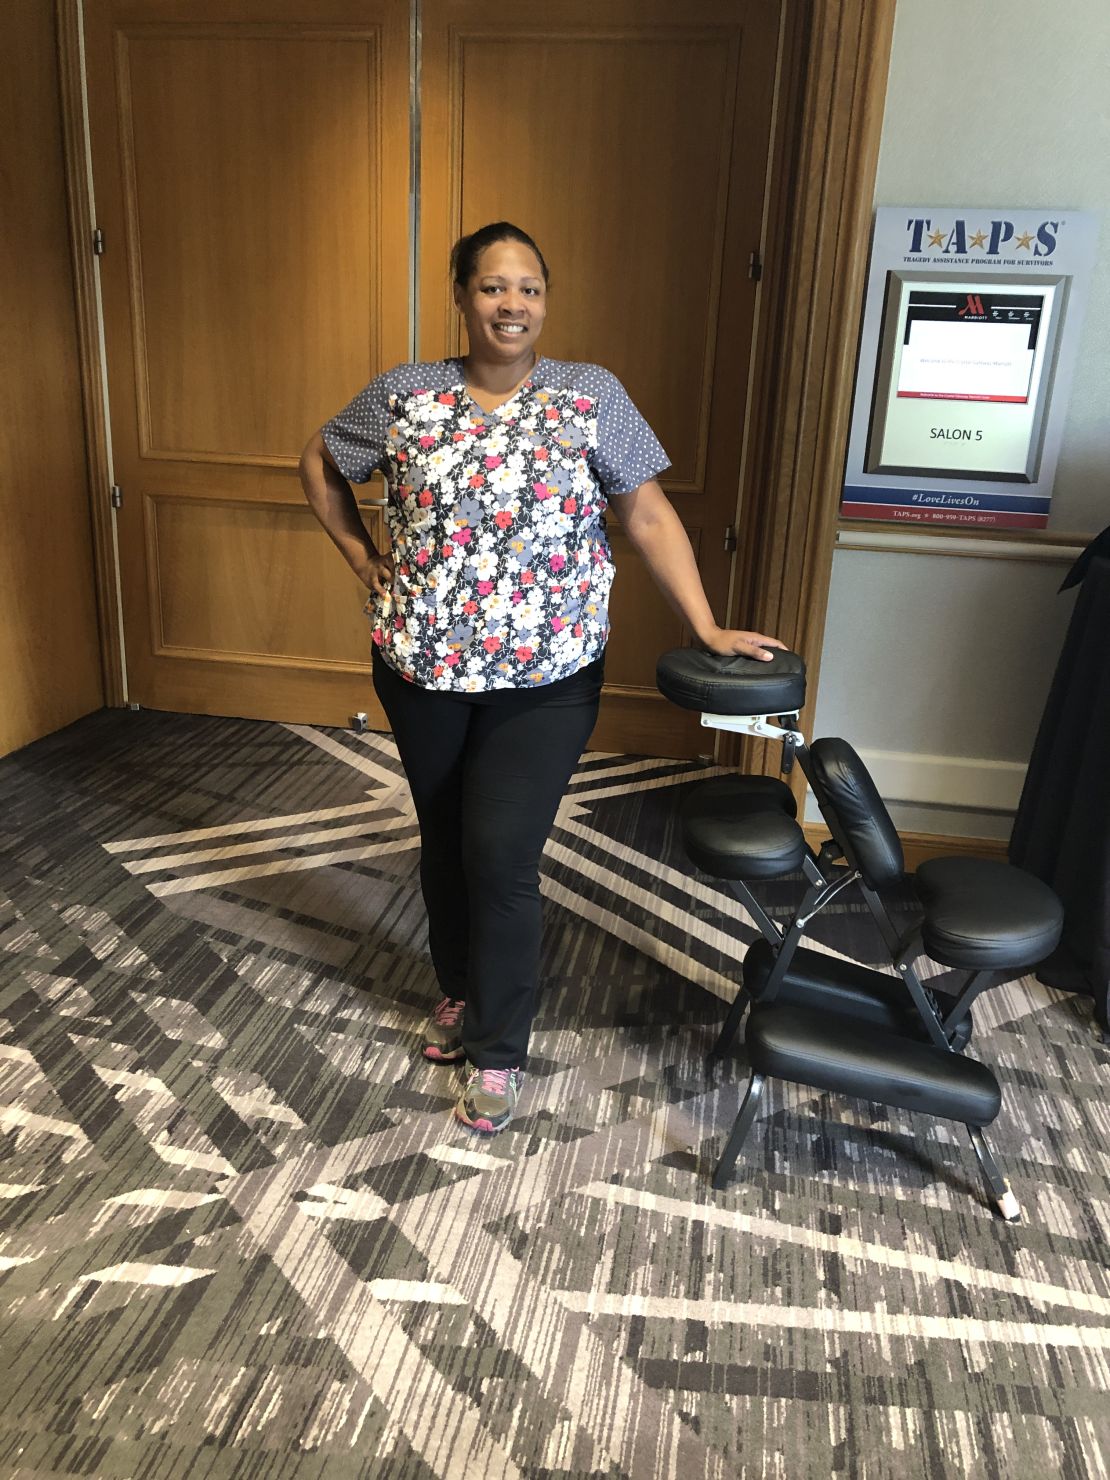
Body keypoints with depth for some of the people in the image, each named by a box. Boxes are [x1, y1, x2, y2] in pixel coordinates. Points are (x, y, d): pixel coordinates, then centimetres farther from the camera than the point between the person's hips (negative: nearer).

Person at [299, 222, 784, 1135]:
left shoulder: (594, 398, -4)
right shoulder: (405, 396, 1)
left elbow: (649, 516, -4)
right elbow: (321, 465, 15)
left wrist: (708, 630, -9)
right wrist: (362, 558, 6)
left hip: (543, 680, -2)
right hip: (422, 671, 3)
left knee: (502, 855, -4)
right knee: (444, 843, 17)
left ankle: (499, 1049, 16)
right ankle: (460, 990, 42)